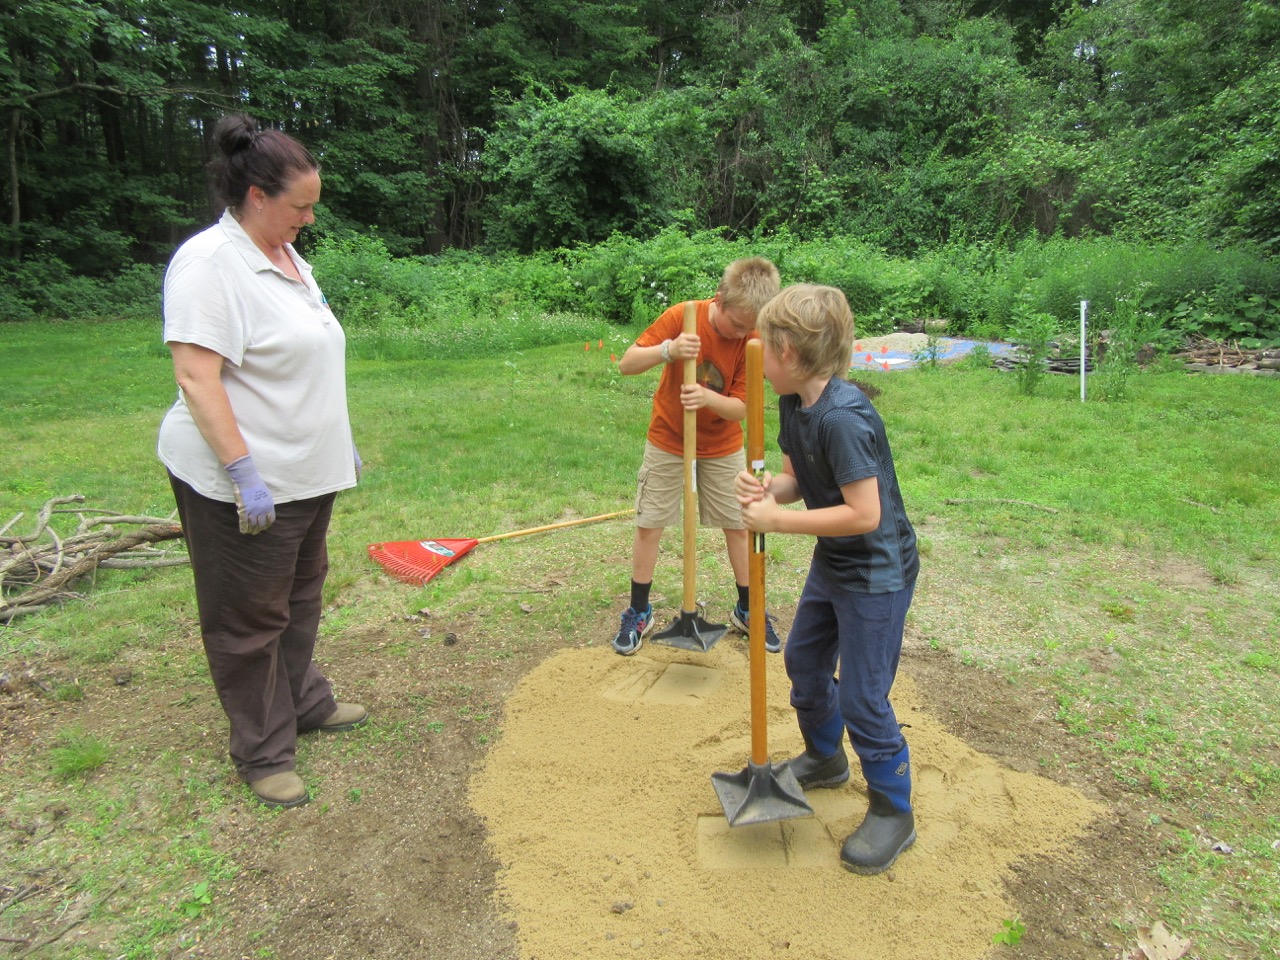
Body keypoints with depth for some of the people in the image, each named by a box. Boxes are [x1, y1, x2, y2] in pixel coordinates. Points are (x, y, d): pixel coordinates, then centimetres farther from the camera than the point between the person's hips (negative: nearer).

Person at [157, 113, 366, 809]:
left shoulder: (289, 260, 12)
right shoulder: (209, 263, -16)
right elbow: (196, 378, -23)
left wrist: (342, 444, 19)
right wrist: (243, 471, -27)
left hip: (307, 474, 9)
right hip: (245, 484, -9)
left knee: (300, 598, 22)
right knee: (250, 619, 5)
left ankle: (303, 702, 41)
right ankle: (263, 753, 20)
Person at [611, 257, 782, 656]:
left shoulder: (753, 339, -17)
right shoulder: (681, 316, -20)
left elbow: (741, 407, -18)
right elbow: (626, 364, -20)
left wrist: (706, 398, -38)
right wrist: (668, 350, -38)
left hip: (723, 448, 1)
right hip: (667, 442, -1)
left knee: (739, 526, 6)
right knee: (649, 525, 3)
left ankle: (747, 609, 26)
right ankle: (639, 612, 20)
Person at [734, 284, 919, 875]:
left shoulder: (843, 417, -30)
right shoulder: (794, 404, -2)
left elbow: (865, 514, -32)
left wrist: (777, 520, -26)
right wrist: (768, 488, -16)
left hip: (877, 573, -10)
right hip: (831, 562, 10)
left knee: (863, 697, 1)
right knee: (804, 660, 22)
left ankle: (893, 812, 25)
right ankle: (825, 758, 48)